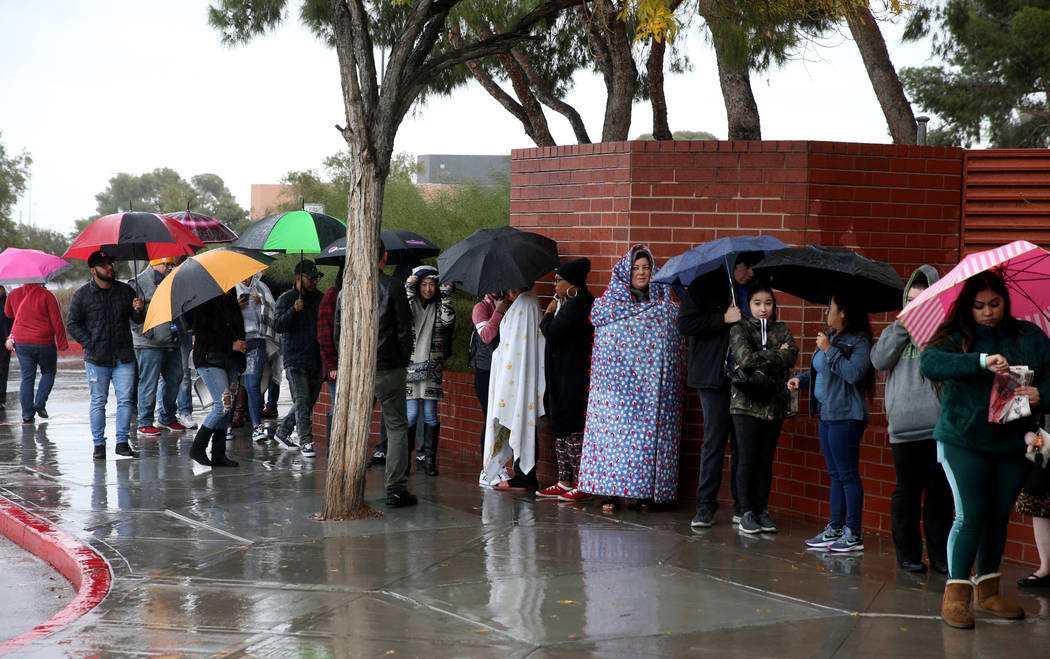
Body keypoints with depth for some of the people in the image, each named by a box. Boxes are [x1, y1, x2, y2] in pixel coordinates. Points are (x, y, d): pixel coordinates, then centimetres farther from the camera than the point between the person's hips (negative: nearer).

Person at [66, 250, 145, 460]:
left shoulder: (125, 291, 8)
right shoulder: (82, 294, 1)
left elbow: (138, 320, 14)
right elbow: (72, 324, 3)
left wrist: (139, 310, -9)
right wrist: (89, 343, -7)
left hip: (124, 357, 2)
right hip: (96, 359, -2)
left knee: (125, 400, -1)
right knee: (98, 402, 2)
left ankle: (122, 442, 7)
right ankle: (99, 444, 9)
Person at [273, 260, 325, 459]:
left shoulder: (320, 298, 11)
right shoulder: (286, 299, -1)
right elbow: (278, 325, -11)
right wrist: (294, 311, -26)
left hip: (316, 360, 5)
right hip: (295, 358, -5)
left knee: (309, 401, 10)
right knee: (302, 401, -11)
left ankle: (282, 431, 26)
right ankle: (305, 442, -9)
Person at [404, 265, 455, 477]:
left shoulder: (439, 306, 9)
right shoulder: (411, 302, 6)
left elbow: (448, 321, -10)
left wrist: (446, 295, -11)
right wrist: (409, 290, -15)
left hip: (432, 367, 1)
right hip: (410, 365, -1)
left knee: (430, 413, 0)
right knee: (411, 413, -5)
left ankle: (429, 459, 5)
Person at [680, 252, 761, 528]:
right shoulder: (705, 286, 0)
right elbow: (685, 323, -6)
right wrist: (724, 319, -14)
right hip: (715, 377, -3)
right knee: (714, 440, -3)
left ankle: (742, 506, 9)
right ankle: (705, 507, 5)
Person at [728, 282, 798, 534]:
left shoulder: (781, 330, 12)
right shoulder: (739, 329, 2)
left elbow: (792, 356, -6)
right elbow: (746, 358, -15)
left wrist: (760, 360, -13)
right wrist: (777, 355, -8)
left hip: (774, 403, 3)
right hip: (746, 402, -3)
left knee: (766, 459, 6)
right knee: (748, 458, -3)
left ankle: (762, 510, 13)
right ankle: (746, 512, 3)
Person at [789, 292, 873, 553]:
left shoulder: (858, 341, -12)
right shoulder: (830, 336, 15)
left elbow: (854, 373, -26)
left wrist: (829, 350, -20)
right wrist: (801, 379, 11)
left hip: (845, 416, -10)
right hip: (827, 414, 10)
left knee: (848, 474, -7)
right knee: (835, 474, 13)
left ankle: (854, 534, -4)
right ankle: (835, 529, 19)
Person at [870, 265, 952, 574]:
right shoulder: (894, 332, 13)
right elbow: (879, 360, -3)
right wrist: (903, 327, -6)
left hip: (939, 424, -1)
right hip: (903, 426, 1)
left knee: (939, 490, 3)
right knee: (907, 490, 5)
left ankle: (939, 553, 11)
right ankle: (907, 552, 13)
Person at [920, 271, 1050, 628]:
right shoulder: (956, 337, -5)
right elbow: (929, 362, -23)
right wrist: (981, 362, -34)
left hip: (1013, 444, 4)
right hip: (963, 441, -4)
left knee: (998, 517, 10)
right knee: (970, 515, -10)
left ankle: (987, 591, 23)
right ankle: (956, 595, -5)